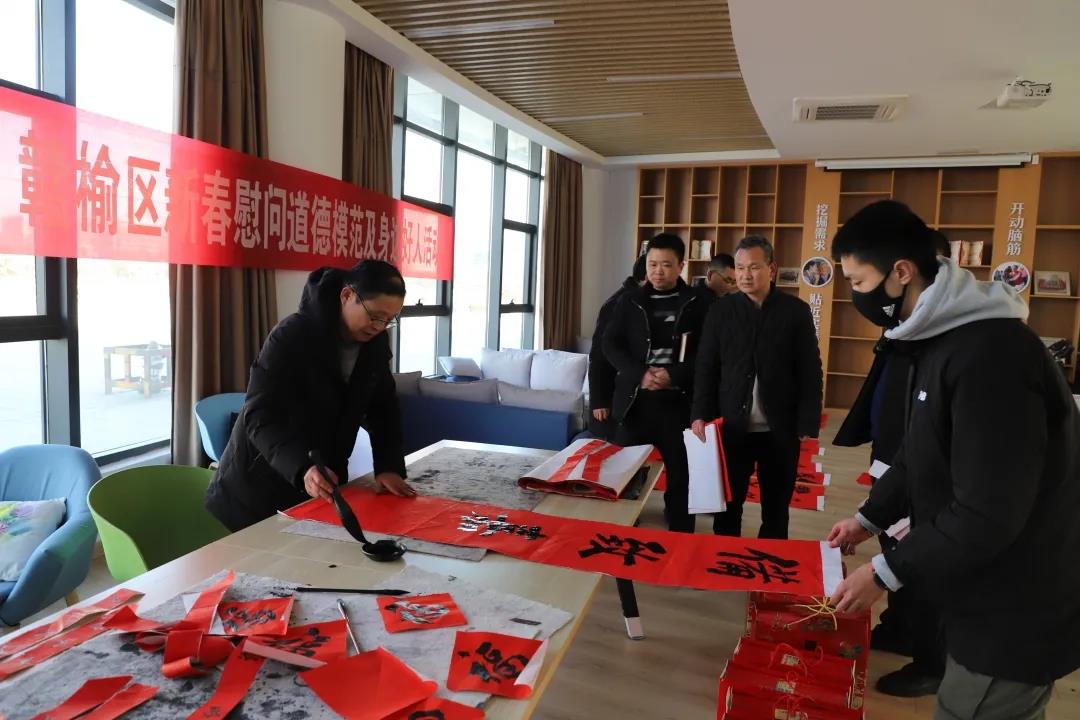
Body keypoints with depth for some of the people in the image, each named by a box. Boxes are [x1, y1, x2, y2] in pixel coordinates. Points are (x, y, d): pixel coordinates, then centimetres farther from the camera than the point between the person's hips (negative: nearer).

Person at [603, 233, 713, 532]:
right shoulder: (630, 301, 8)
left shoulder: (700, 301, 3)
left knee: (681, 475, 5)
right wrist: (639, 374, -12)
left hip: (680, 402, -1)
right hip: (634, 400, 2)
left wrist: (675, 375, -16)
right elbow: (610, 344, 4)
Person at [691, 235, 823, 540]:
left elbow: (810, 372, 0)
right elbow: (706, 367, 4)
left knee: (776, 509, 13)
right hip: (731, 425, 1)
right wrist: (700, 414, -6)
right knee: (727, 505, 10)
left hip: (780, 429, 0)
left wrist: (808, 424, -5)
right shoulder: (721, 311, 3)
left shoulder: (796, 311, 0)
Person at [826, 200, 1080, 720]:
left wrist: (886, 572, -20)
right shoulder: (938, 339, 5)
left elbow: (989, 515, -28)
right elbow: (920, 457, 15)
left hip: (1015, 612, -9)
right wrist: (870, 519, 13)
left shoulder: (991, 355, -28)